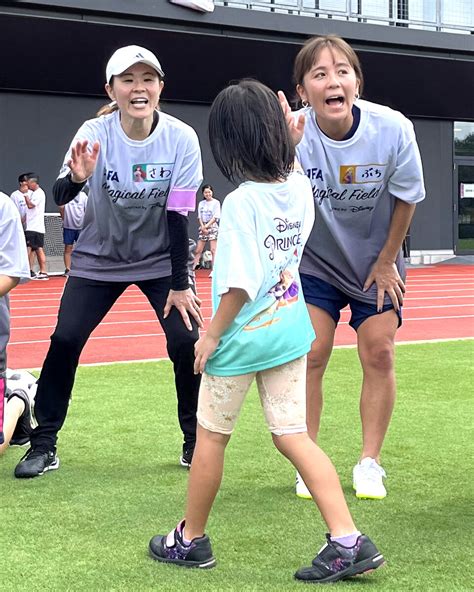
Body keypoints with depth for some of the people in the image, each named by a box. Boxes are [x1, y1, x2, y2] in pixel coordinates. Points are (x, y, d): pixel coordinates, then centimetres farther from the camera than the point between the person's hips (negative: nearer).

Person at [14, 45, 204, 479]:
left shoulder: (181, 138, -18)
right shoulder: (95, 133, -18)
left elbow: (179, 216, -15)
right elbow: (60, 198, -28)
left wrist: (180, 285, -13)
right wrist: (76, 177, -50)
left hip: (161, 260, 0)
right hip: (99, 260, 0)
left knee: (186, 340, -12)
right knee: (65, 339, -10)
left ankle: (194, 440, 8)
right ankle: (44, 443, 5)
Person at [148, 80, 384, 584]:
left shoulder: (241, 201, -22)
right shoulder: (300, 187, -2)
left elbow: (241, 281, -24)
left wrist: (212, 334, -13)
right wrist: (287, 142, 17)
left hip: (243, 335, -6)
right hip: (290, 329, 6)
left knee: (210, 437, 11)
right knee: (292, 437, 9)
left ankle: (191, 539, 27)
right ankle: (348, 543, 2)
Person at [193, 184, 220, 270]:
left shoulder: (216, 202, -1)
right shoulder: (201, 203, 13)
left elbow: (216, 217, -7)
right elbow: (199, 217, 9)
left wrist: (207, 226, -13)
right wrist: (202, 226, -7)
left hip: (212, 226, -5)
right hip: (203, 227, 5)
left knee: (213, 250, -9)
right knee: (198, 250, 2)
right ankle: (193, 268, 3)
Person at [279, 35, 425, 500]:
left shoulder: (393, 128, -24)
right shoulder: (295, 134, -25)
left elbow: (405, 199, -8)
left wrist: (386, 262, -1)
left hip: (376, 260, 1)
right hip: (315, 261, -1)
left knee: (379, 355, -1)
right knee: (310, 355, -5)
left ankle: (369, 463, 13)